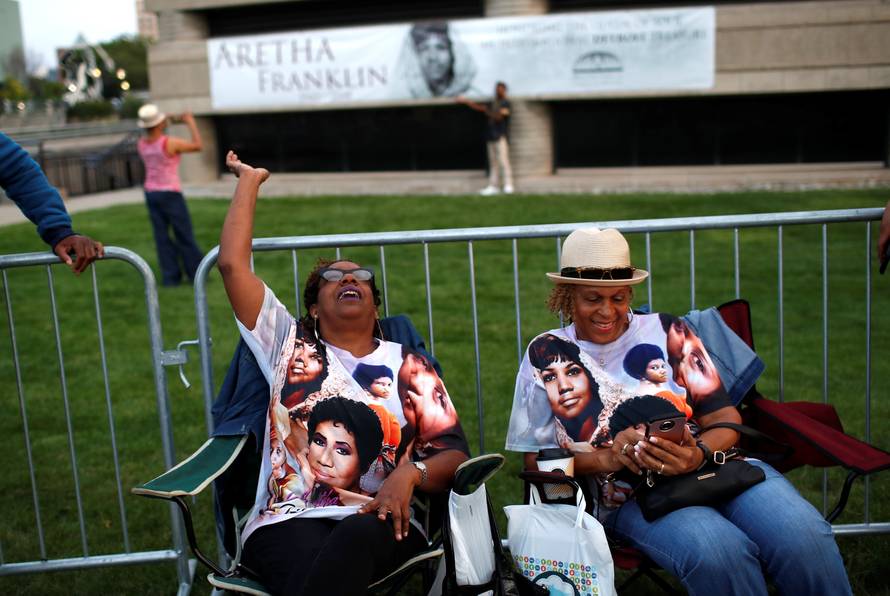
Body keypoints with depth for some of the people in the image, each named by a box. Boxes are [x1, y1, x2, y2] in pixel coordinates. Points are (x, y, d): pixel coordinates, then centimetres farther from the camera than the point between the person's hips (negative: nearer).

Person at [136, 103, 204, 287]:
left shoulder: (141, 144, -1)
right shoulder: (169, 143, -20)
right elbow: (198, 146, -10)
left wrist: (163, 126, 18)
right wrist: (191, 123, 0)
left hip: (151, 193, 6)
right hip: (170, 194, -6)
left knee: (162, 237, 8)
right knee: (184, 236, 4)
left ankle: (170, 276, 9)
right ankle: (196, 273, 12)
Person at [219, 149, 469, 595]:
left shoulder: (407, 364, 18)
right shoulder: (290, 344, 18)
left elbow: (452, 453, 10)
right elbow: (232, 264, 9)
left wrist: (409, 474, -13)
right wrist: (249, 180, 20)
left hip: (378, 525, 1)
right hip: (290, 521, 0)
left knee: (356, 537, -38)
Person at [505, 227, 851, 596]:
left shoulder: (667, 331, 13)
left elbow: (725, 418, 8)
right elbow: (536, 461, 6)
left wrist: (698, 454, -16)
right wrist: (605, 458, -14)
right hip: (629, 493, -2)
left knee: (805, 537, -28)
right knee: (719, 552, -35)